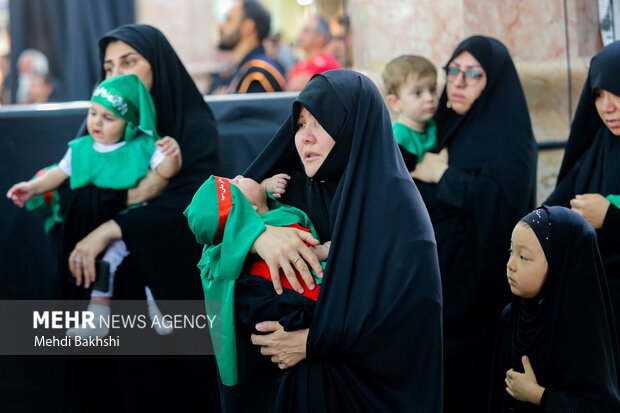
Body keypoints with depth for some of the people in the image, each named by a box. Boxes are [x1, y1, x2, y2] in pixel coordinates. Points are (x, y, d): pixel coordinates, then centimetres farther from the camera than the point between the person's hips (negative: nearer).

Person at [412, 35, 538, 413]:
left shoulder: (508, 134, -7)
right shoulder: (447, 129, 14)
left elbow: (504, 197, -24)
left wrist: (443, 176, -16)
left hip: (481, 280, -7)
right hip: (442, 273, 7)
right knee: (442, 381, 6)